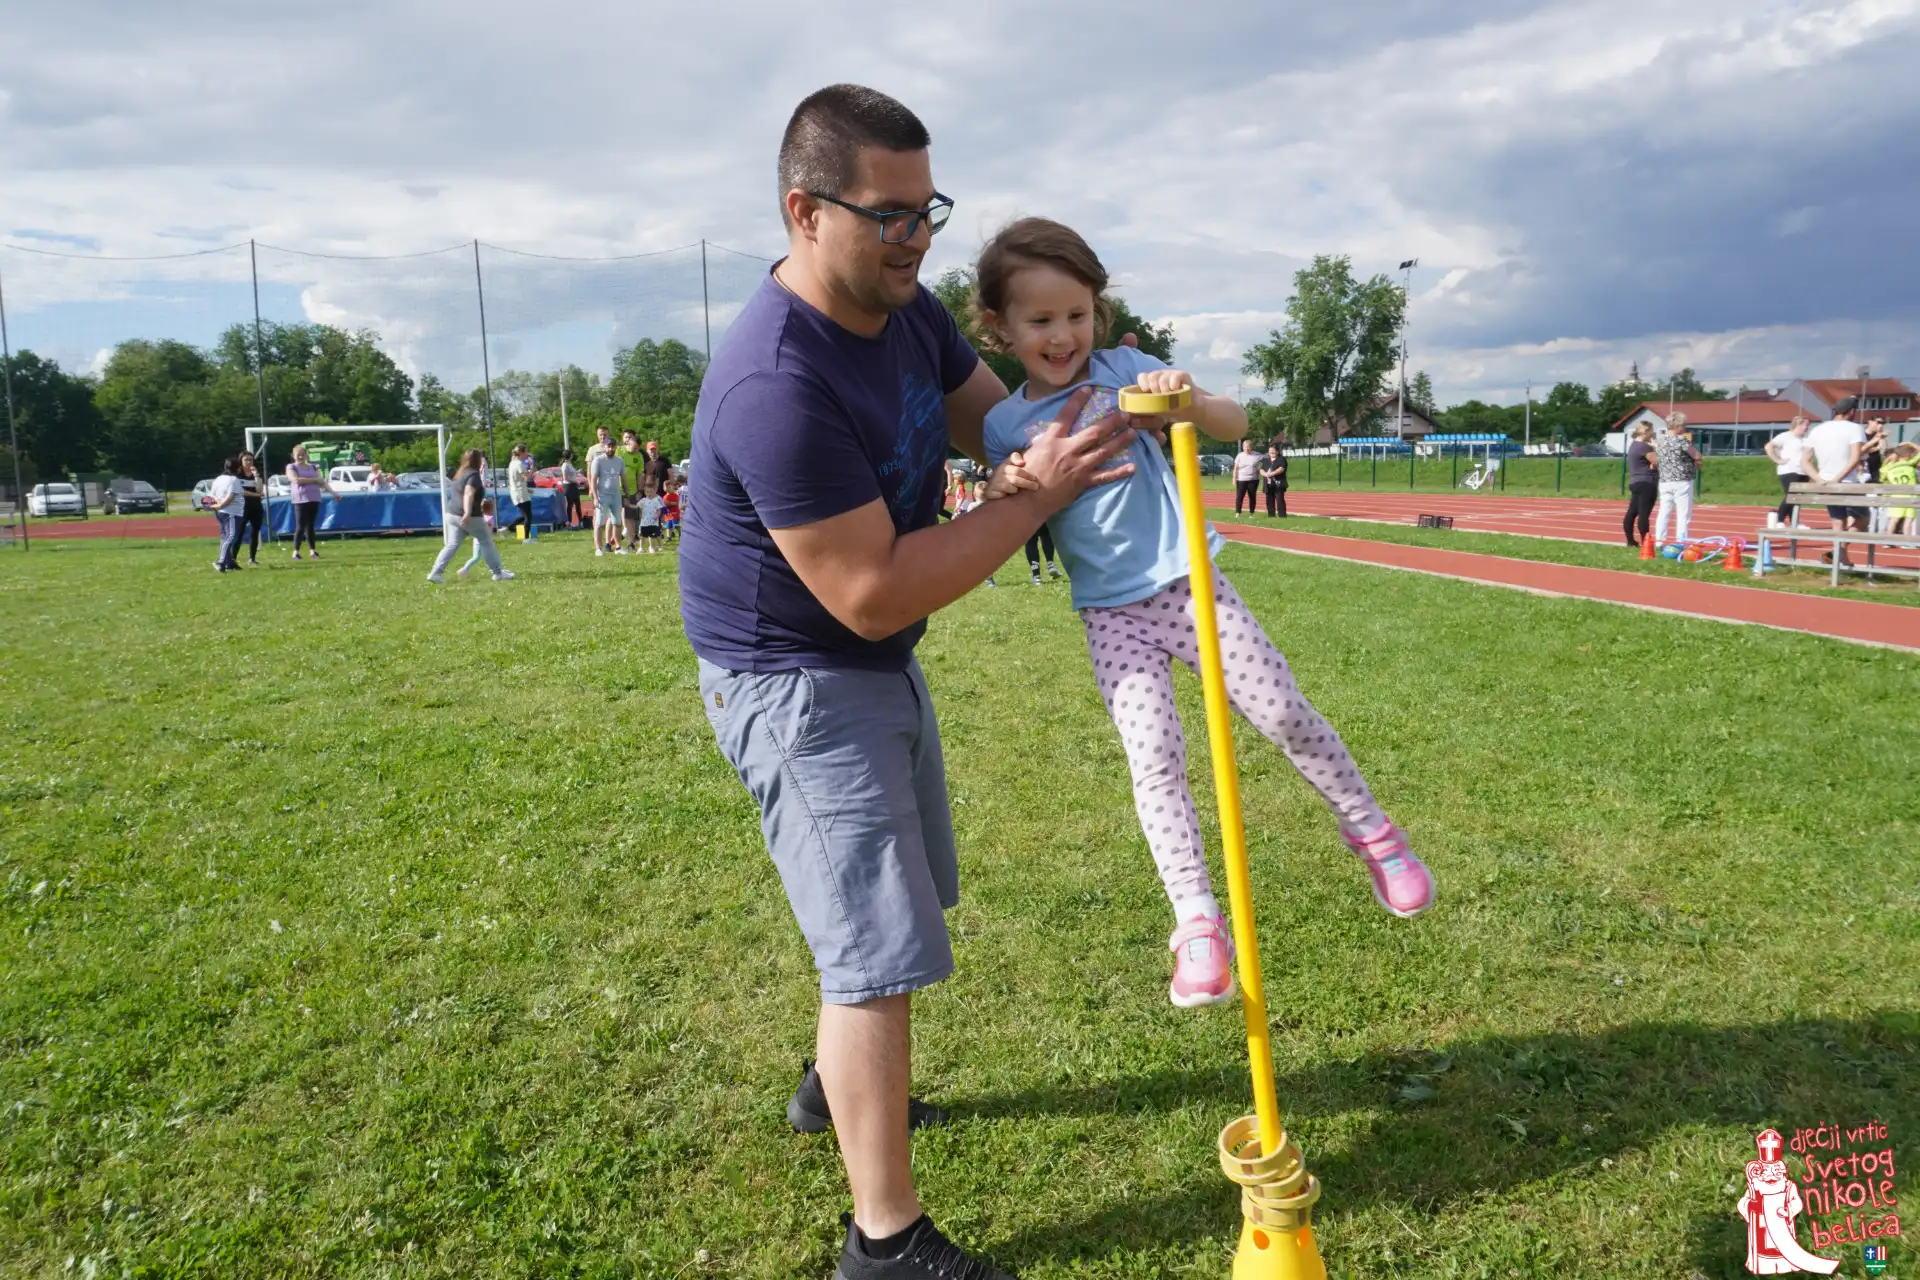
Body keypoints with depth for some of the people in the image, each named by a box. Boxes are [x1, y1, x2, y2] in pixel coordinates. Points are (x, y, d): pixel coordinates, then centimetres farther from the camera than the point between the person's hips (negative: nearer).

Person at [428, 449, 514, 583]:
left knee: (452, 545, 7)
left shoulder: (460, 474, 16)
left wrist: (479, 503, 48)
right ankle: (498, 572, 13)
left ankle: (435, 573, -4)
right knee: (486, 542, 7)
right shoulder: (474, 474, -11)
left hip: (452, 514, 8)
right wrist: (467, 513, -37)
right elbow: (468, 494, -26)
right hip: (470, 517, -8)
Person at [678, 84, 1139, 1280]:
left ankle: (836, 1085, 49)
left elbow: (993, 411, 9)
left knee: (910, 901, 24)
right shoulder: (778, 386, -31)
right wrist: (1036, 497, -25)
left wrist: (1120, 411, -11)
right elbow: (874, 594, -30)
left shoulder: (907, 307, -1)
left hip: (882, 667, 10)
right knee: (879, 949, -6)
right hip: (798, 682, -10)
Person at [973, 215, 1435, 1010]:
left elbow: (1237, 426, -5)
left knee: (1284, 715, 0)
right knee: (1154, 758, -10)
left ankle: (1369, 830, 23)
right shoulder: (1005, 426, 3)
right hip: (1112, 613, 1)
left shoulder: (1123, 369, -1)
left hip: (1186, 581, 0)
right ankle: (1197, 923, -2)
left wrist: (1191, 402, -26)